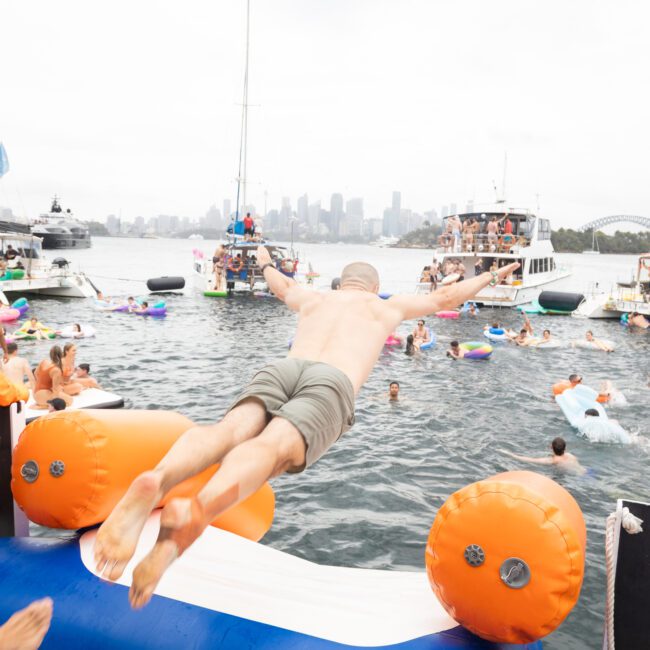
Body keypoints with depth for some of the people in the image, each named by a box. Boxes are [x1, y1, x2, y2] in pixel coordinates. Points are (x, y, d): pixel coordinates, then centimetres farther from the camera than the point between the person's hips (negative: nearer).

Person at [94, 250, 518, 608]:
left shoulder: (315, 298, 40)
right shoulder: (387, 307, 35)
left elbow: (281, 285, 62)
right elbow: (445, 297, 48)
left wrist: (266, 262, 85)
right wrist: (490, 278, 67)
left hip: (280, 367, 3)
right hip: (332, 383, -3)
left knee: (229, 432, -24)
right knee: (272, 448, -29)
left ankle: (156, 483, -57)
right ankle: (193, 512, -60)